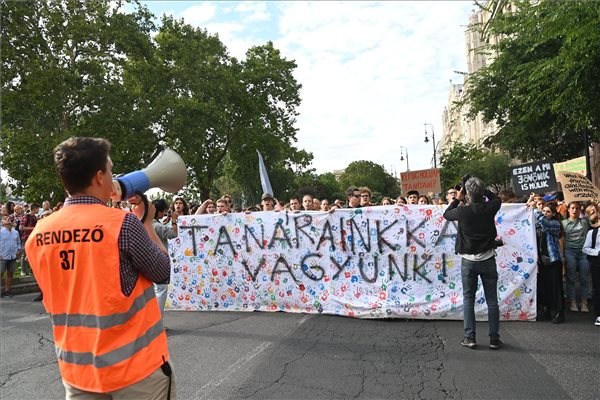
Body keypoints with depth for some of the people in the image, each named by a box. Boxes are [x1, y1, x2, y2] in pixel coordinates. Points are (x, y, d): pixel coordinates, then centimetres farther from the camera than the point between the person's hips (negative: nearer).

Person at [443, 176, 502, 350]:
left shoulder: (462, 211, -14)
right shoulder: (489, 208, -9)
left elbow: (446, 214, 7)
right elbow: (496, 198, 15)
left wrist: (457, 199, 14)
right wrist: (481, 189, 11)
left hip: (469, 261, -1)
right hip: (488, 260, 2)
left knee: (468, 299, 9)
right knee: (492, 300, 8)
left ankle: (470, 337, 8)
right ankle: (494, 338, 13)